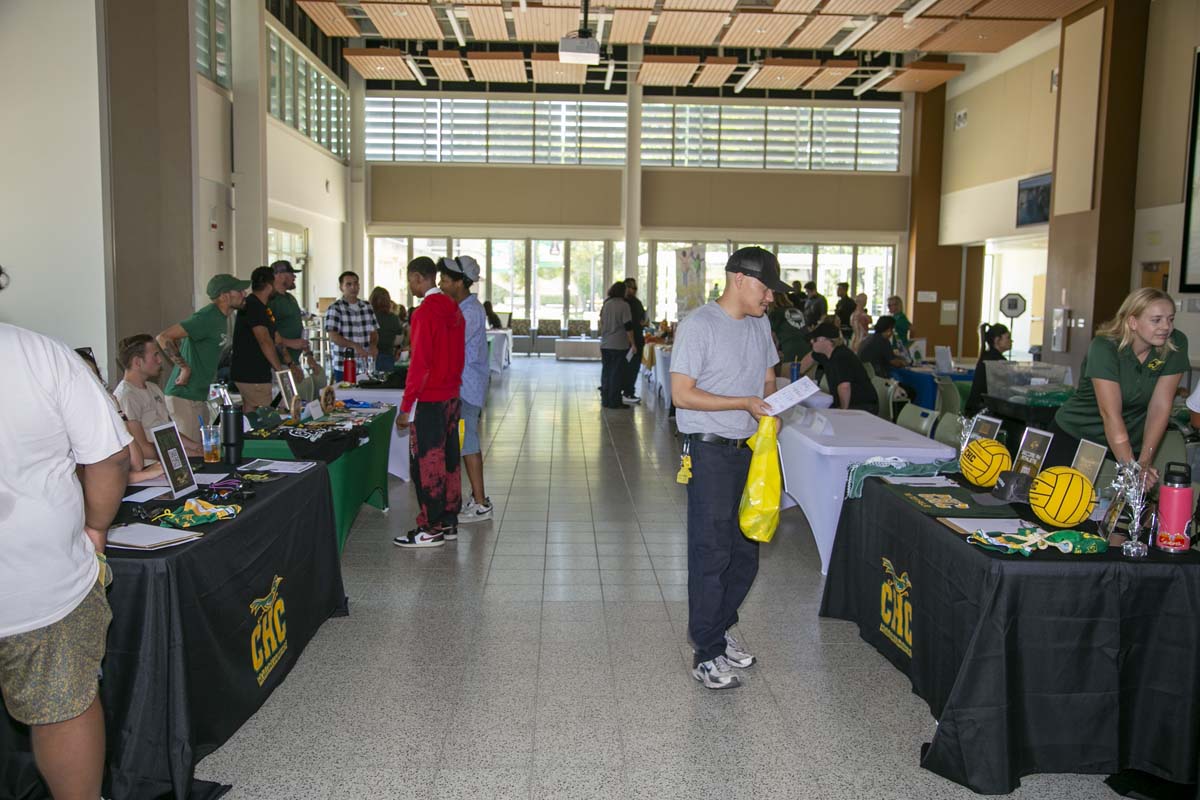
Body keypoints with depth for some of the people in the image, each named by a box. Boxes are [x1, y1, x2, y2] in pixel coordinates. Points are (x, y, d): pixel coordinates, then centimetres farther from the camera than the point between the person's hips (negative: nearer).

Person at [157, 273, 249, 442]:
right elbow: (163, 337, -24)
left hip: (199, 396, 10)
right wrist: (184, 367, -21)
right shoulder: (207, 317, -18)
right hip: (184, 397, -9)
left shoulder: (221, 318, 13)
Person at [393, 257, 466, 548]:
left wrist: (406, 406, -15)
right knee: (448, 459, 13)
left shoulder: (424, 312, -16)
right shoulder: (454, 309, 11)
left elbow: (419, 363, -19)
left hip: (430, 399, -9)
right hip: (452, 395, 9)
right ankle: (449, 522, 20)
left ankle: (430, 529, 4)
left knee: (426, 463, -1)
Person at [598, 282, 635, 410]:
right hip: (619, 345, -5)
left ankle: (605, 400, 16)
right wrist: (632, 343, -7)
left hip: (605, 345, 5)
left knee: (606, 372, 12)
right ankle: (614, 402, 3)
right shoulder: (624, 305, -10)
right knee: (616, 373, 0)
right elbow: (628, 326, -13)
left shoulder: (606, 304, 6)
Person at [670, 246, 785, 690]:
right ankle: (707, 653, 10)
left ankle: (716, 629, 33)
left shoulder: (760, 325, 11)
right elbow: (682, 393, -17)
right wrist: (745, 403, -19)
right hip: (711, 452, -8)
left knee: (745, 553, 15)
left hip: (750, 449, 8)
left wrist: (770, 410, -1)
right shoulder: (699, 325, -13)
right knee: (712, 554, -2)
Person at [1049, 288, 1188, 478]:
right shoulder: (1104, 348, -21)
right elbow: (1110, 414, -26)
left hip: (1128, 443, 3)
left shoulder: (1175, 345, -8)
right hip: (1073, 437, -3)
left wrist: (1145, 461, -13)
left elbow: (1160, 406, -8)